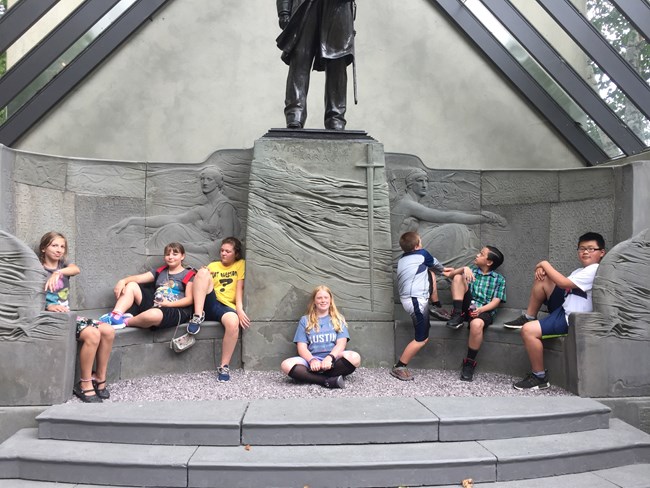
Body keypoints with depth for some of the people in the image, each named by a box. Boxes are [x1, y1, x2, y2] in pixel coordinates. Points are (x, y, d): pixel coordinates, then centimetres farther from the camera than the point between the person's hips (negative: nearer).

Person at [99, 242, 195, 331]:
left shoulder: (188, 275, 5)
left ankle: (125, 322, -14)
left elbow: (189, 299, -6)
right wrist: (123, 281, -12)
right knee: (131, 285, -2)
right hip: (155, 305, 7)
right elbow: (138, 278, 8)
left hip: (175, 310, -6)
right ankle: (115, 316, -20)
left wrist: (169, 304, -19)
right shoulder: (161, 271, 21)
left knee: (153, 314, -41)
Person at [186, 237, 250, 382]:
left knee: (233, 321, -39)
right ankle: (198, 316, -24)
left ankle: (224, 366, -24)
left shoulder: (240, 264, 14)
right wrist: (202, 277, -4)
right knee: (203, 272, -21)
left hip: (227, 307, -3)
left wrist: (239, 309, -12)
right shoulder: (212, 265, 25)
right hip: (209, 304, 3)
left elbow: (239, 288, 1)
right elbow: (204, 283, 18)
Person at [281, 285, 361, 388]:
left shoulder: (338, 319, 14)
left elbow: (341, 344, 1)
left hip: (333, 359, 0)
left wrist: (329, 357, -20)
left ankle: (313, 377, -26)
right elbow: (301, 347, 4)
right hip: (312, 360, 1)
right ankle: (328, 381, -33)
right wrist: (312, 360, -18)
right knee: (286, 365, -29)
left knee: (354, 357, -33)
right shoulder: (305, 320, 14)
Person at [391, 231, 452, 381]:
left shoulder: (403, 259, 14)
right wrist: (443, 269, 36)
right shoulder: (422, 254, -5)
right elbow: (435, 264, 15)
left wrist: (441, 270, 33)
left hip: (408, 298, 9)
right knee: (422, 339, -3)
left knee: (430, 273, 23)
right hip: (416, 300, -9)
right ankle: (399, 367, 0)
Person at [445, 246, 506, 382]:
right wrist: (464, 269, -12)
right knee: (458, 277, -16)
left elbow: (495, 302, -1)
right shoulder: (471, 271, 19)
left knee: (476, 324, -40)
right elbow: (450, 275, 7)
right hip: (468, 306, 3)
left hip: (484, 310, -3)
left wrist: (480, 309, -20)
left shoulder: (499, 279, 9)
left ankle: (470, 362, -21)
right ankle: (457, 315, -19)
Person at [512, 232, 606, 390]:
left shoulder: (595, 270, -15)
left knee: (528, 330, -24)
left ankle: (540, 377, -10)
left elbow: (563, 283, -23)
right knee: (542, 278, 2)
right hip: (564, 307, 10)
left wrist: (545, 264, -10)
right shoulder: (581, 271, 17)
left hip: (572, 319, -10)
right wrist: (543, 269, -6)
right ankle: (528, 317, 12)